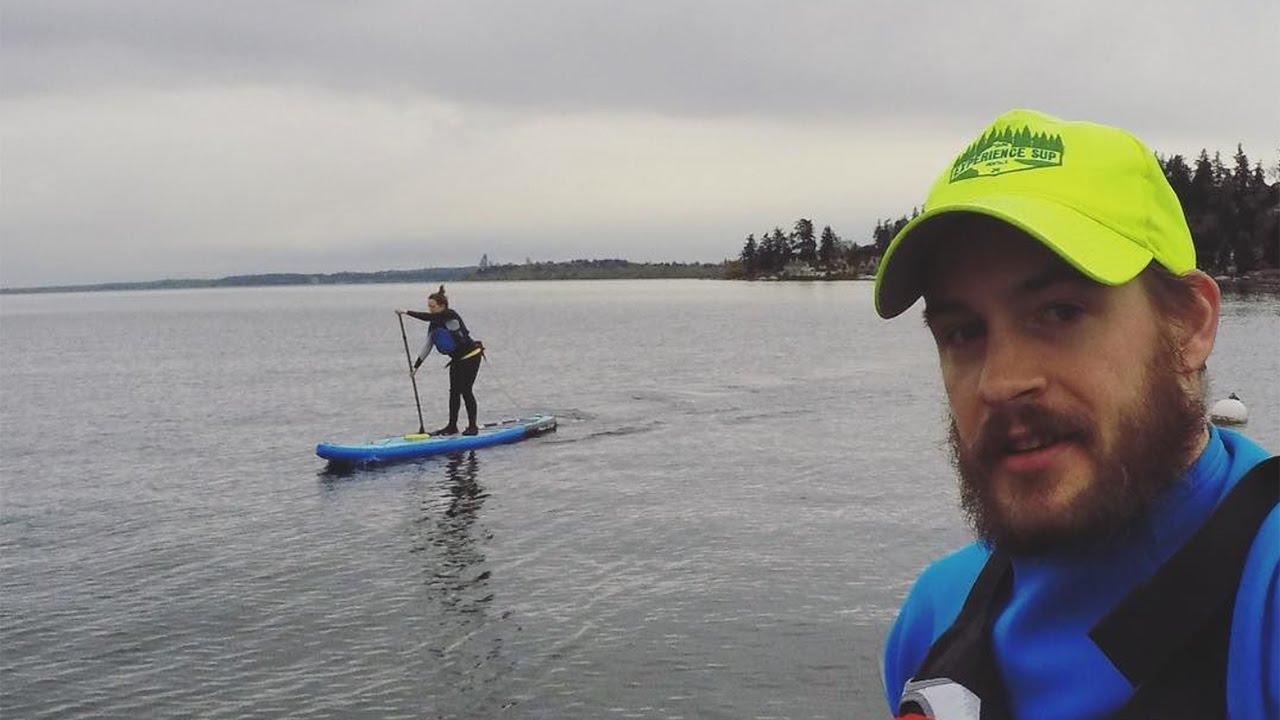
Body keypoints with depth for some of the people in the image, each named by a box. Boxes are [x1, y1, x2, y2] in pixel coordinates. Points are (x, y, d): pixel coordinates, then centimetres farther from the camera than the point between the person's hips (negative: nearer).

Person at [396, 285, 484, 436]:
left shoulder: (451, 315, -18)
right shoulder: (434, 325, 6)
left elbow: (427, 317, -31)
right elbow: (427, 347, 8)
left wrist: (407, 312, -28)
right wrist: (416, 366, 2)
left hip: (471, 356, -8)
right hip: (457, 359, 8)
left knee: (465, 391, -8)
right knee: (454, 391, 8)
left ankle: (472, 426, 0)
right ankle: (452, 426, 15)